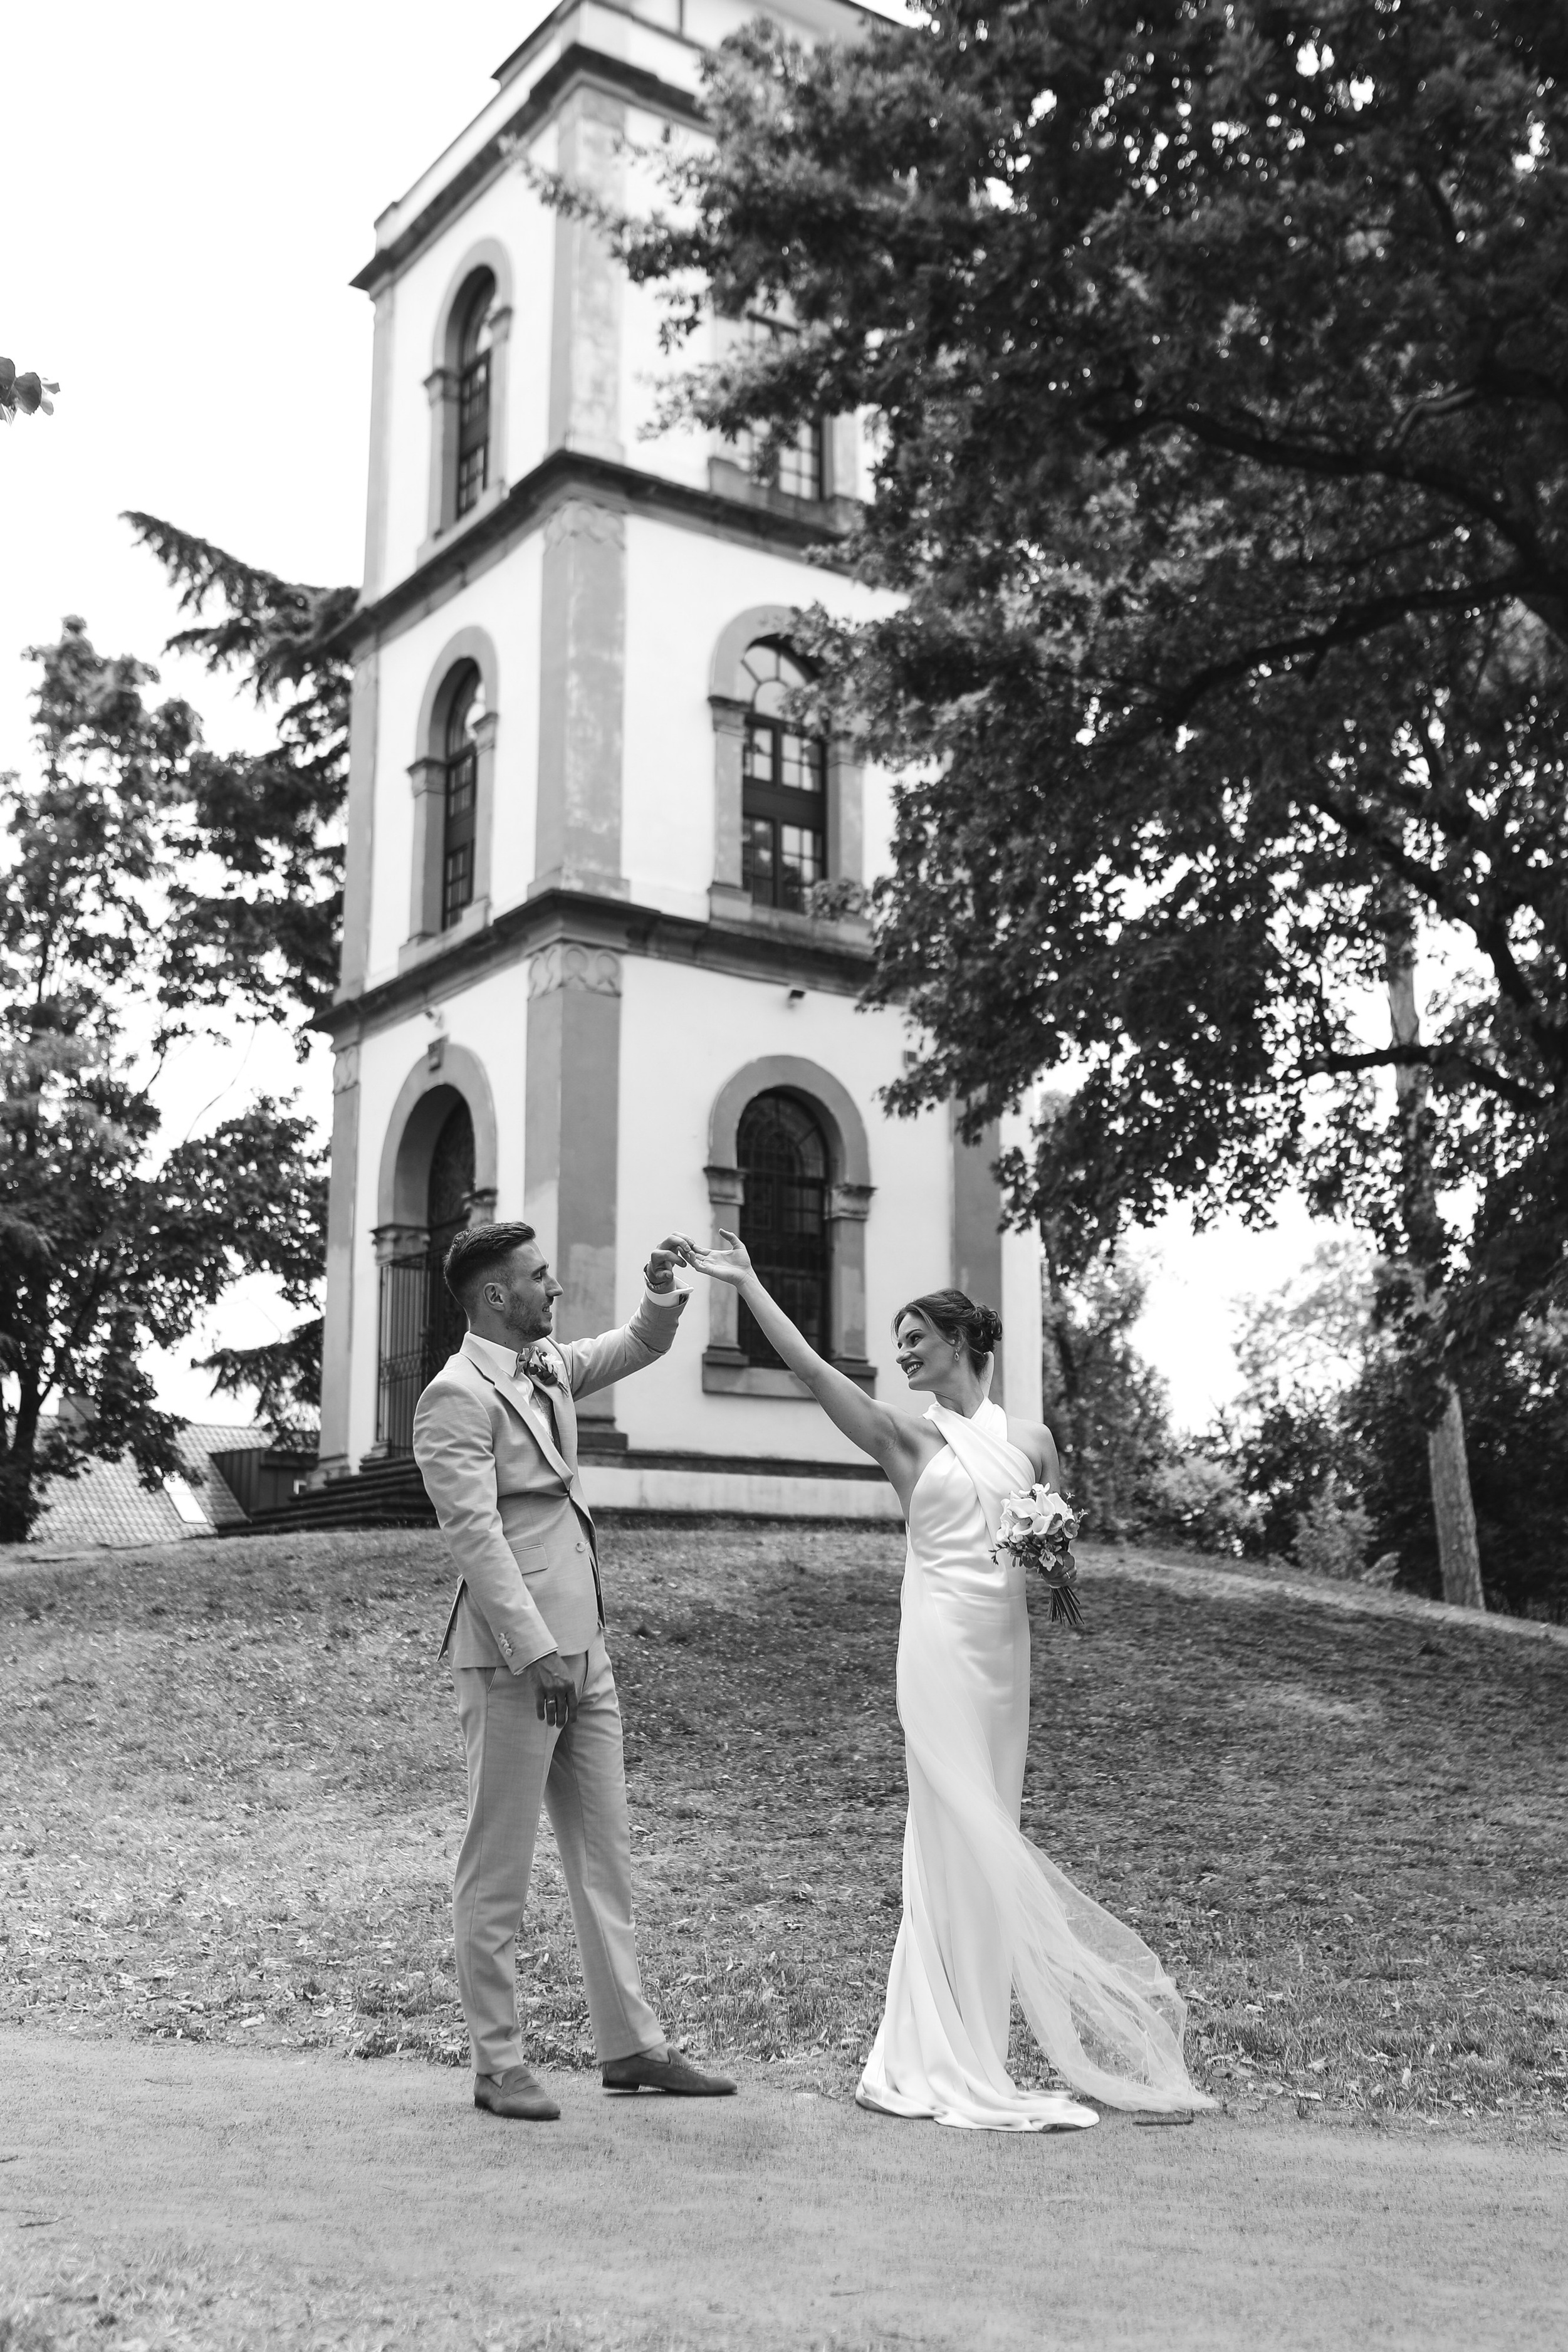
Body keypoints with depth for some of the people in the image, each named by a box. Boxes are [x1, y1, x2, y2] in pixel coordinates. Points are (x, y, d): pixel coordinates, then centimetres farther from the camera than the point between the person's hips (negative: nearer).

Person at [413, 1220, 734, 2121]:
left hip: (584, 1650, 9)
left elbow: (637, 1348, 28)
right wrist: (537, 1651, -22)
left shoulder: (549, 1366, 14)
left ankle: (631, 2046, 19)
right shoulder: (458, 1396, -12)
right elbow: (477, 1536, -18)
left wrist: (663, 1298, 5)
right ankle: (499, 2066, 9)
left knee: (608, 1854, 12)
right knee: (499, 1870, 0)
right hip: (515, 1660, -9)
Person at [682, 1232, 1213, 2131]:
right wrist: (747, 1284, -6)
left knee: (959, 1846, 7)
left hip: (1004, 1648, 3)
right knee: (966, 1841, -5)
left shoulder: (1031, 1440, 11)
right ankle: (965, 2066, 5)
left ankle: (929, 2057, 16)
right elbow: (810, 1366, -4)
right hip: (941, 1646, -3)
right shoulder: (908, 1437, 4)